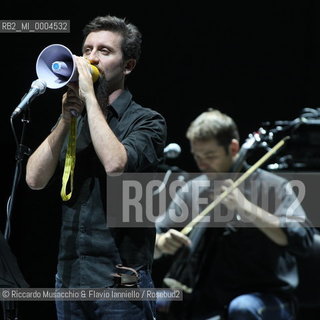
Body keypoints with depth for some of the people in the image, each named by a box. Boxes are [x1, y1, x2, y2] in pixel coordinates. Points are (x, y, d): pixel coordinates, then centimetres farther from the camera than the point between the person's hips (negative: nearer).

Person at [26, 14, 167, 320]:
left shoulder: (146, 121, -3)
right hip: (69, 275, 5)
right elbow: (35, 178, 0)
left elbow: (115, 164, -23)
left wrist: (89, 95, -16)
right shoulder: (71, 122, 13)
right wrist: (66, 119, -9)